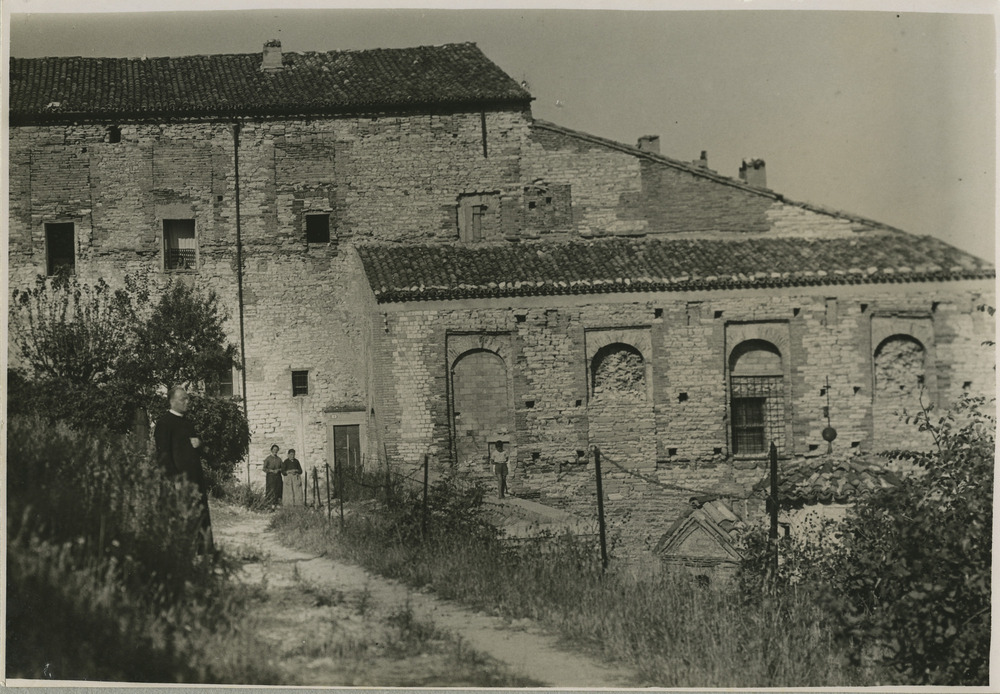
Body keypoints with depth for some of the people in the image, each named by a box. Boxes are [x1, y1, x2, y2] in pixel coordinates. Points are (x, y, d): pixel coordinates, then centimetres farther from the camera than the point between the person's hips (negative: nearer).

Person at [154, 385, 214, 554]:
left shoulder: (188, 423, 21)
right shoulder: (164, 423, -4)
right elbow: (162, 453, -10)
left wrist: (198, 443, 6)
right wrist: (174, 475, -17)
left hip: (196, 475, 8)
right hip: (180, 476, -8)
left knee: (202, 513, 4)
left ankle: (205, 548, 6)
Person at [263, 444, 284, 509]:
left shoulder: (279, 459, 12)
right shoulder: (268, 459, 1)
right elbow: (264, 468, -3)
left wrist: (278, 470, -8)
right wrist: (272, 470, -15)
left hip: (278, 476, 4)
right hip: (270, 476, -4)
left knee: (278, 490, -3)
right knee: (271, 490, -10)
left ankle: (278, 504, -2)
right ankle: (271, 504, -10)